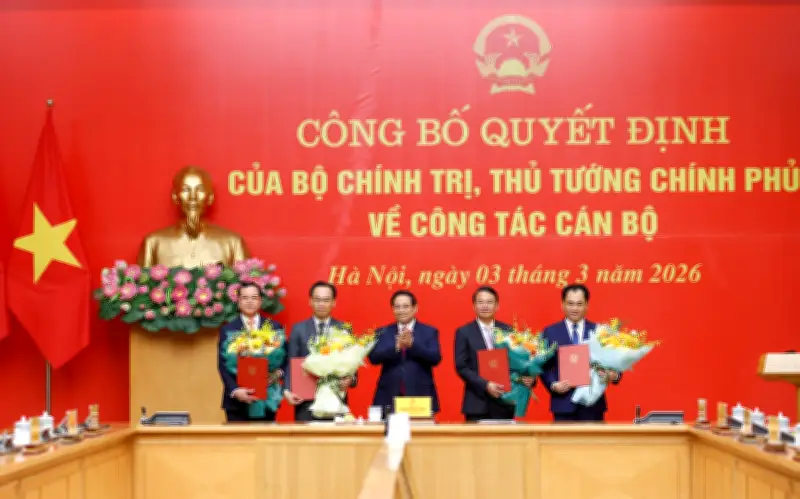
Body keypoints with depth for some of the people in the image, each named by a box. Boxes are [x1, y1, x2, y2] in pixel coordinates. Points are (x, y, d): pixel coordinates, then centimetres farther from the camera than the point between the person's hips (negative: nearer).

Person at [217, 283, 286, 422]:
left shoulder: (275, 327, 9)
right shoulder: (227, 330, 6)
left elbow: (285, 358, 10)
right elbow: (223, 365, -1)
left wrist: (279, 372, -13)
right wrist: (235, 390, -16)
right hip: (237, 401, -1)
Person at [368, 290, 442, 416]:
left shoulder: (429, 332, 8)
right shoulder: (383, 332, 11)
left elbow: (435, 358, -5)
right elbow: (374, 357, -3)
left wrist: (412, 344, -18)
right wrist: (397, 346, -18)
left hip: (420, 397, -1)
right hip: (389, 399, 1)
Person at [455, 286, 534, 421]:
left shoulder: (508, 330, 9)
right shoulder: (464, 332, 1)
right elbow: (461, 367, -5)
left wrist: (527, 378, -11)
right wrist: (485, 385, -17)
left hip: (505, 402, 2)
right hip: (478, 403, -2)